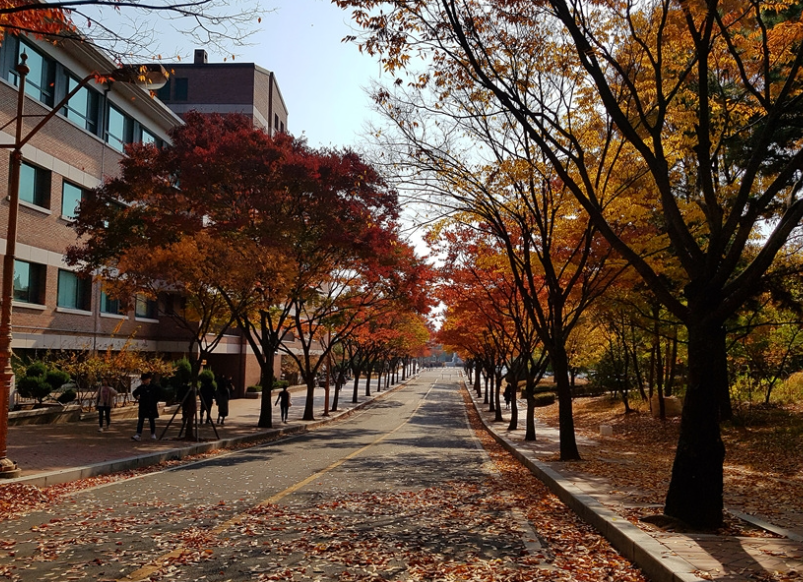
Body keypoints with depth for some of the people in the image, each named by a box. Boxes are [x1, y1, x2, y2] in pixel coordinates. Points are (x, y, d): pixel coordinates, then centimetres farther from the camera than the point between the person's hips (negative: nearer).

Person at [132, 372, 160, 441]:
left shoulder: (154, 387, -3)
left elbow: (159, 394, 9)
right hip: (142, 407, 1)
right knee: (140, 420, -5)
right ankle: (138, 434, -9)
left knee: (152, 421, 8)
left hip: (151, 407, -1)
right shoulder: (141, 387, 1)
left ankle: (153, 434, 21)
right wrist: (138, 397, 2)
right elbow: (134, 393, 16)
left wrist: (156, 400, 4)